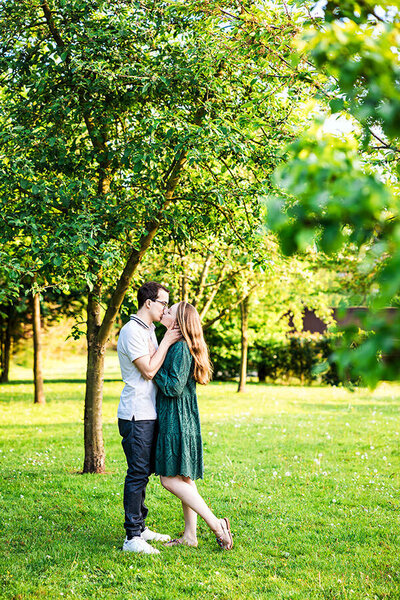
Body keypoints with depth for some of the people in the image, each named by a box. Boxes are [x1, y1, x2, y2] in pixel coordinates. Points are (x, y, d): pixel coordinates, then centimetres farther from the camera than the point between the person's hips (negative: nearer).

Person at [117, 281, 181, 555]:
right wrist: (167, 341, -12)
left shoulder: (149, 330, 17)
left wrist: (171, 341, 11)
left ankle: (140, 528, 24)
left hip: (149, 414, 10)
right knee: (138, 473, -8)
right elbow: (149, 370, -18)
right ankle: (132, 537, -4)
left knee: (144, 471, 15)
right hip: (136, 415, -10)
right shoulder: (132, 331, -14)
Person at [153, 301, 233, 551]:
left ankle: (216, 524, -6)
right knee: (184, 479, 12)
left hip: (177, 421, -10)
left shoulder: (180, 348, -17)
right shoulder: (177, 346, 14)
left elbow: (174, 387, -21)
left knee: (171, 479, -8)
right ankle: (190, 535, 18)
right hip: (175, 420, 10)